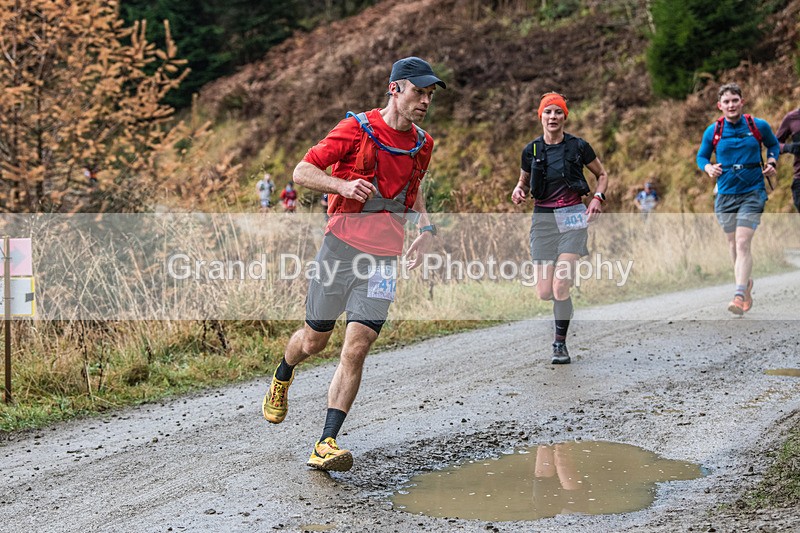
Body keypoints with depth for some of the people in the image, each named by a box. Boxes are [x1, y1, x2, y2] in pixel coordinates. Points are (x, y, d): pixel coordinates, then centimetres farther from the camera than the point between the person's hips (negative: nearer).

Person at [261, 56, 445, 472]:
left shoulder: (421, 145, 9)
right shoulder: (356, 129, -7)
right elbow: (302, 172, -7)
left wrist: (425, 228, 12)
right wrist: (342, 185, -24)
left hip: (384, 257, 3)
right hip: (341, 246, -3)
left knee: (355, 350, -10)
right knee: (314, 340, 11)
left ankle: (326, 444, -10)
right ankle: (282, 376, 47)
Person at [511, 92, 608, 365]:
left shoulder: (578, 146, -2)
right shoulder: (531, 150, 4)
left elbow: (602, 174, 13)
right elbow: (524, 182, 19)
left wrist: (598, 197, -5)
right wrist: (519, 192, -4)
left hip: (572, 218, -2)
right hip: (543, 217, 2)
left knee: (560, 287, -16)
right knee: (545, 293, -4)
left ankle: (561, 344, 2)